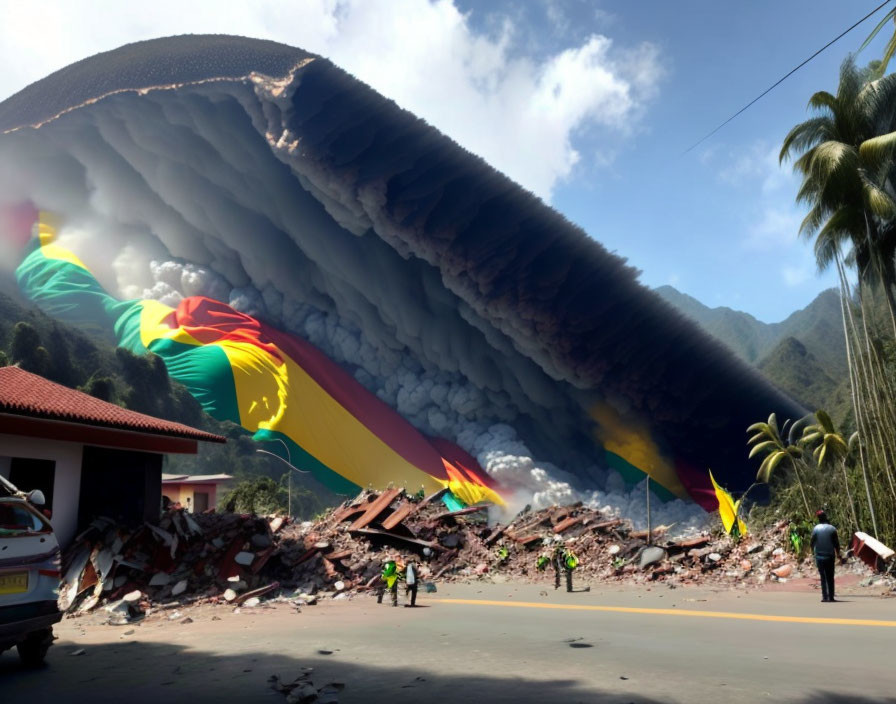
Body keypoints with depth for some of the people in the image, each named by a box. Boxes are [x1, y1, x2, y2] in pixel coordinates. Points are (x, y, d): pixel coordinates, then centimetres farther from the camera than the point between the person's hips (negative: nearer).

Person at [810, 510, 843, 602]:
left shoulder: (816, 529, -6)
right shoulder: (832, 529, -5)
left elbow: (812, 542, -3)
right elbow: (836, 543, -2)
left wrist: (813, 551, 14)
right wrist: (838, 555, 11)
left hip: (819, 556, -1)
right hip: (830, 556, 1)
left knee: (823, 577, 6)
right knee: (830, 577, 9)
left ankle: (825, 596, 0)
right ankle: (831, 597, 7)